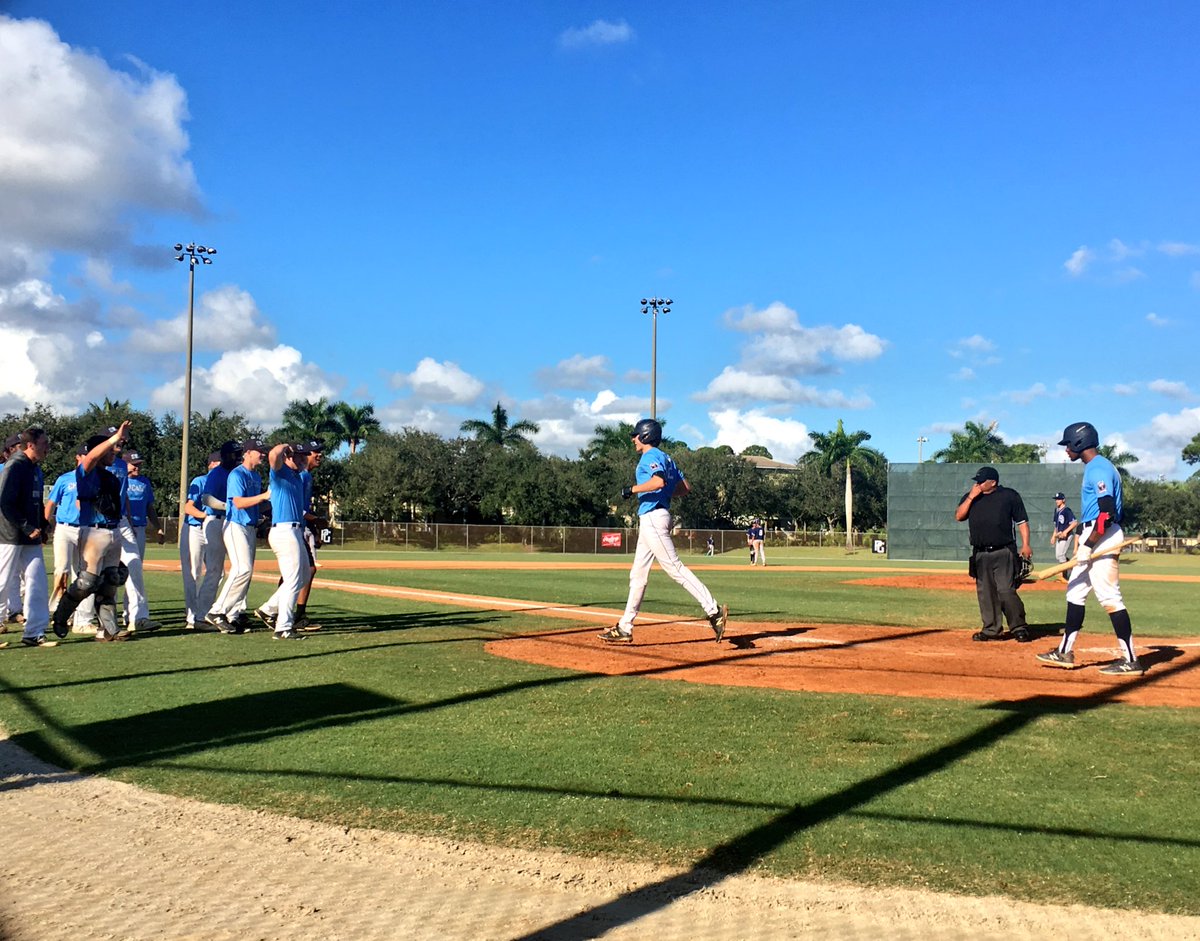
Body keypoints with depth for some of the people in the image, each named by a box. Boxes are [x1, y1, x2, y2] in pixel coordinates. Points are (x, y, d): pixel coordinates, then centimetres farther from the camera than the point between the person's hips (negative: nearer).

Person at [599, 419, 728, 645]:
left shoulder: (650, 456, -9)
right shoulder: (665, 457, 20)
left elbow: (659, 481, -28)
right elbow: (685, 486, 19)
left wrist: (632, 490, -18)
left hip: (653, 518, -10)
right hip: (651, 521, 10)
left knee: (674, 567, -13)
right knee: (637, 575, 11)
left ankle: (714, 611, -15)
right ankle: (625, 628, 14)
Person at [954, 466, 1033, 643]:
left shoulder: (1009, 495, 1)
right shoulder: (970, 497, 12)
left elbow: (1022, 521, 0)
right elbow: (959, 516, 0)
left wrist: (1025, 545, -9)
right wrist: (971, 497, -8)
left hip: (1003, 553, -5)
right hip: (980, 554, 5)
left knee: (1006, 591, -12)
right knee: (985, 593, 7)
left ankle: (1019, 628, -3)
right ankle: (992, 630, 15)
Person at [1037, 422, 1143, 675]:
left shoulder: (1099, 469, -14)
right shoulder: (1094, 467, 17)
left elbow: (1107, 511, -22)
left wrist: (1089, 543, -21)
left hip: (1102, 538, -11)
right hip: (1092, 538, 11)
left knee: (1109, 596, -10)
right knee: (1075, 592, 14)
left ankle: (1130, 660, -6)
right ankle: (1065, 653, 20)